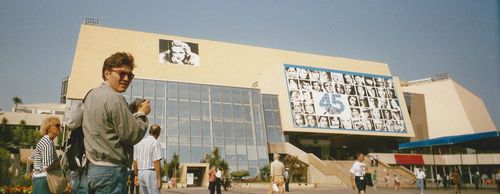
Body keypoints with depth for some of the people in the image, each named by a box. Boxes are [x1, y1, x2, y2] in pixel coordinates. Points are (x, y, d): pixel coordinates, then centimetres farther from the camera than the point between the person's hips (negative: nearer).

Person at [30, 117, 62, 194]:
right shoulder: (48, 142, -16)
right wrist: (60, 161, -9)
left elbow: (31, 158, 19)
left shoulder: (45, 140, 13)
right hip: (43, 179, -10)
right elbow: (47, 166, -24)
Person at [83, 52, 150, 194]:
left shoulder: (92, 95, 13)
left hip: (93, 167, 10)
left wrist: (136, 113, 11)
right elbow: (133, 135, -15)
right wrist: (142, 113, 0)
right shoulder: (115, 98, -16)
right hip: (111, 170, -9)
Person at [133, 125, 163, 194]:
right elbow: (156, 163, -17)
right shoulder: (155, 143, -11)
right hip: (151, 173, -7)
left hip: (141, 173, 8)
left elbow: (135, 162, 13)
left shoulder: (139, 143, 12)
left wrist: (136, 175, 20)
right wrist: (159, 179, -16)